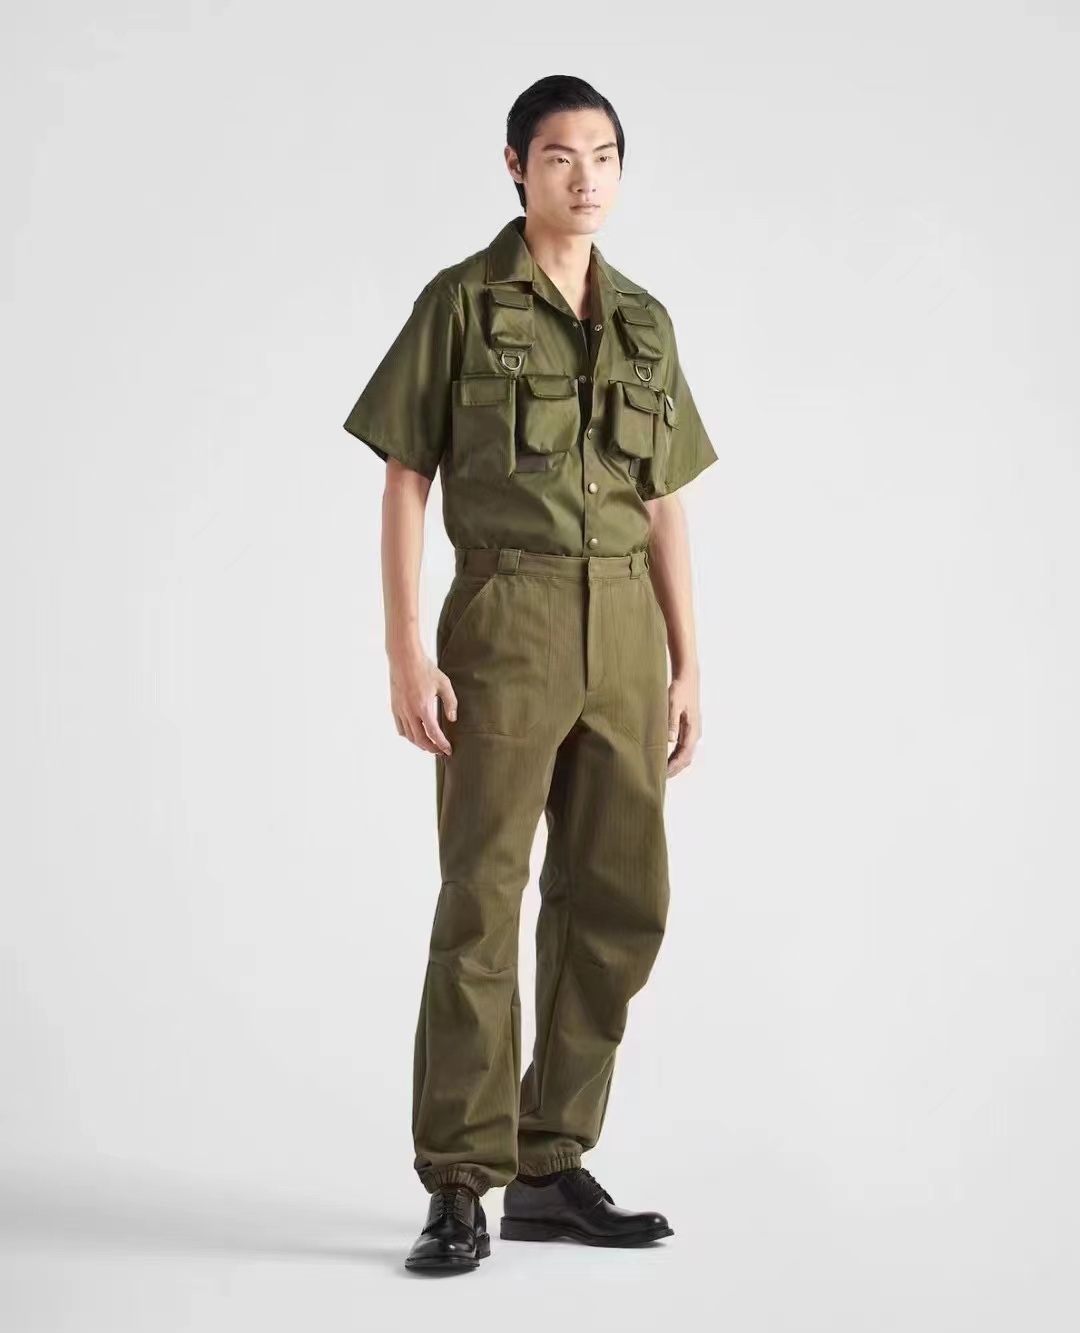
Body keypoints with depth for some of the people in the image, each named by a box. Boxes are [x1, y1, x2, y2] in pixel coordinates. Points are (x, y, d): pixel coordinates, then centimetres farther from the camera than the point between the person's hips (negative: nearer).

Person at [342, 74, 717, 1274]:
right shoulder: (462, 302, 0)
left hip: (625, 633, 5)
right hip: (507, 621, -5)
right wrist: (405, 654, -11)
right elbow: (405, 484, -3)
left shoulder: (644, 320, 14)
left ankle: (552, 1169, 16)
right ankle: (459, 1188, 1)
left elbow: (666, 507, 15)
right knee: (482, 899, -6)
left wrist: (685, 665, 9)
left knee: (618, 904, 5)